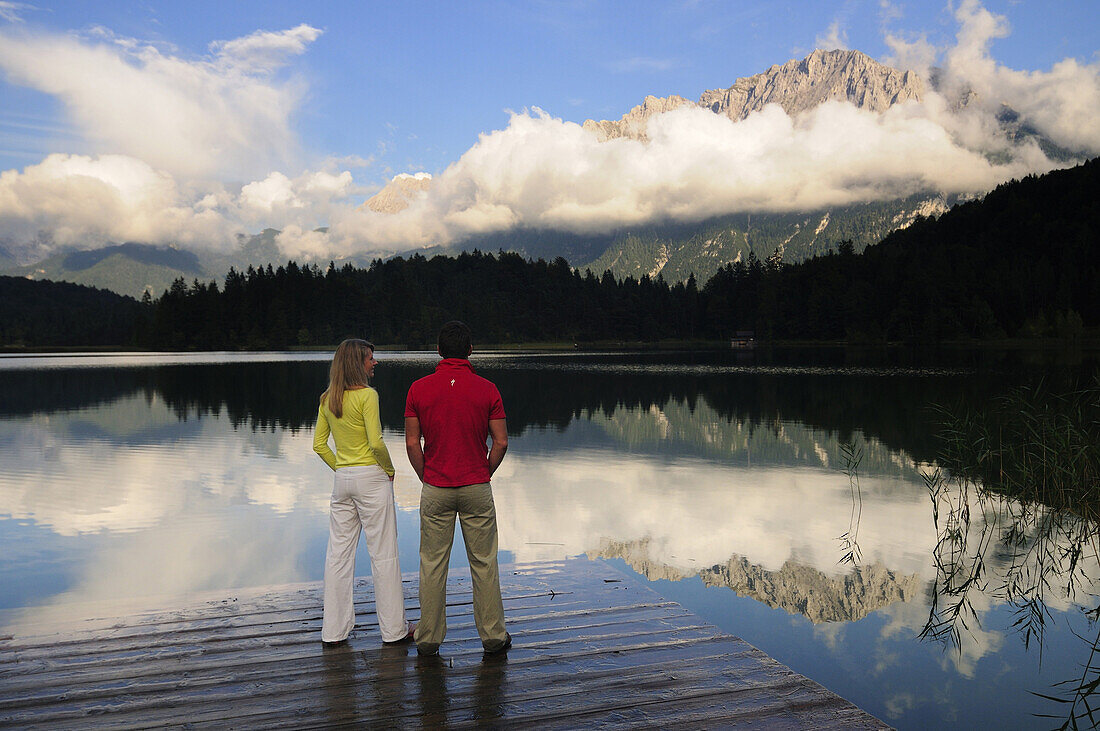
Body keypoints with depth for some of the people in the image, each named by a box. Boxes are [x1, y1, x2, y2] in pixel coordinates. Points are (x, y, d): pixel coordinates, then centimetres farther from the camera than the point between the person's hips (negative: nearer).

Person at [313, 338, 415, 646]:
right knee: (383, 554, 2)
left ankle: (334, 630, 17)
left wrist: (340, 469, 14)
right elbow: (376, 443, -19)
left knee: (339, 553, 10)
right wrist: (389, 469, -4)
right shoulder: (366, 395, -14)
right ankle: (394, 628, 11)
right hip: (371, 477, -7)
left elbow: (319, 444, 10)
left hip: (342, 480, 7)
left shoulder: (327, 399, 7)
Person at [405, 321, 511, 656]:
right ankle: (492, 636, 16)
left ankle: (429, 637, 18)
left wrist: (426, 478, 9)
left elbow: (412, 443, -4)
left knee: (432, 564, 10)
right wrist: (484, 473, 8)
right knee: (484, 563, 9)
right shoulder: (487, 389, -6)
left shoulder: (419, 389, -4)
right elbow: (500, 442, -6)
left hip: (435, 490, 1)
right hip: (477, 489, 0)